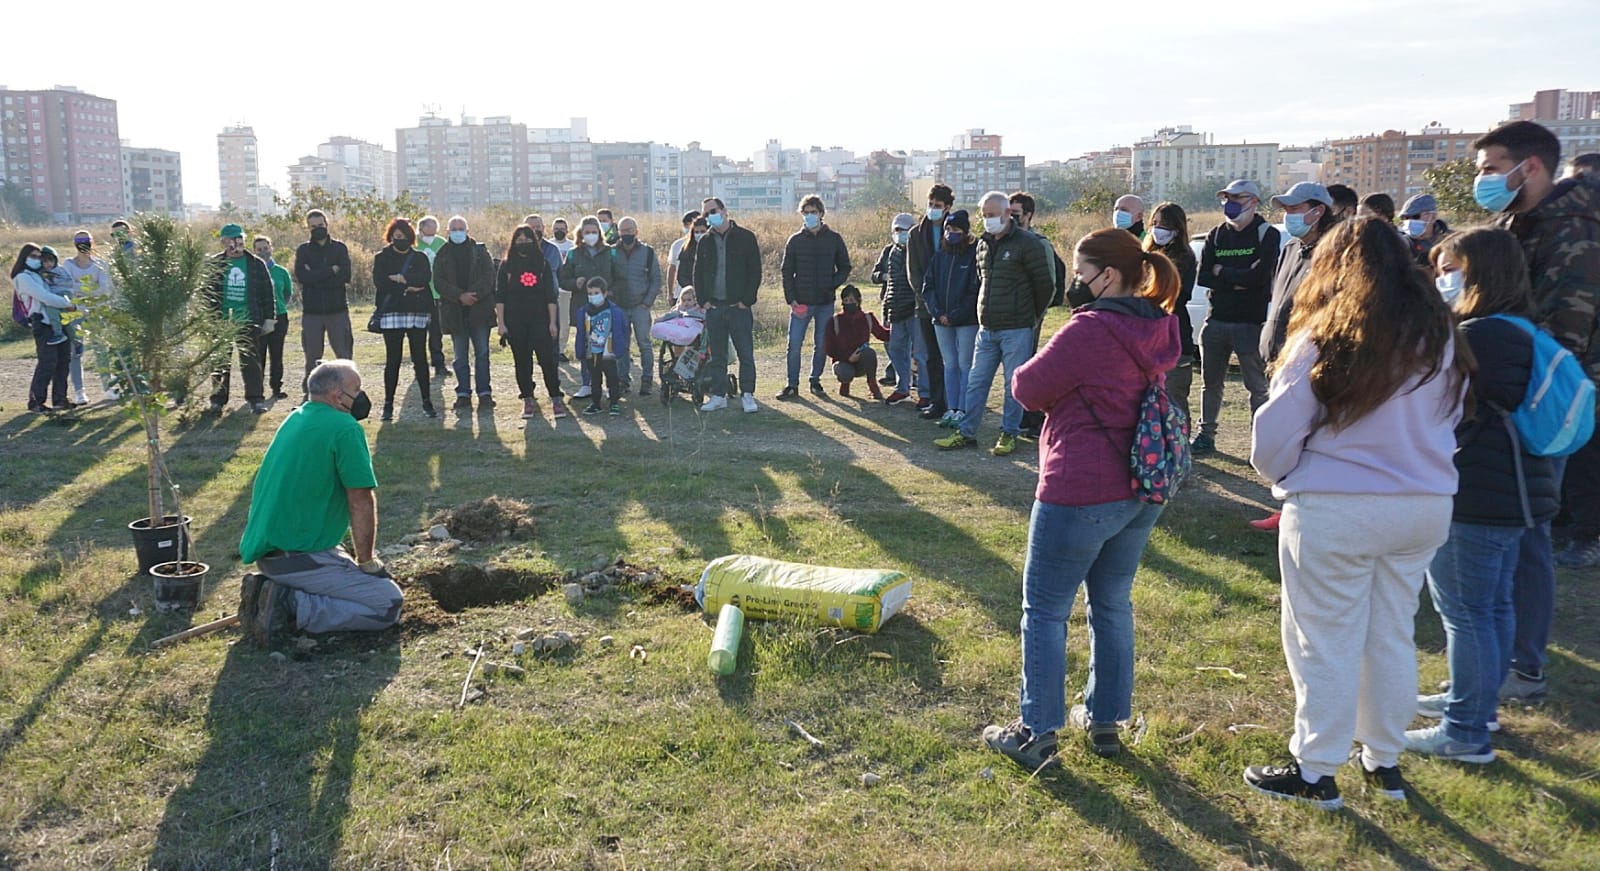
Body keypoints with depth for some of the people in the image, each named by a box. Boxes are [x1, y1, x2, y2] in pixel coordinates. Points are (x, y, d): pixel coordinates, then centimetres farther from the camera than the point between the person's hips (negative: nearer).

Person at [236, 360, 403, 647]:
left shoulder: (294, 419, 15)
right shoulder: (345, 428, -13)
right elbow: (362, 502, -13)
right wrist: (367, 562, -1)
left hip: (263, 548, 9)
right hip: (297, 556, -9)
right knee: (388, 604, -8)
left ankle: (270, 588, 8)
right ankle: (293, 606, -14)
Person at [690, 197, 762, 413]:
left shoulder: (745, 238, -1)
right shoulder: (705, 242, 11)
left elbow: (755, 271, -3)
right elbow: (698, 274, 15)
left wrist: (747, 300, -9)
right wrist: (703, 300, 4)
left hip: (739, 307, -3)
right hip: (714, 307, 4)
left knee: (746, 353, -2)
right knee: (717, 356, 8)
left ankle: (747, 394, 7)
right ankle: (718, 395, 15)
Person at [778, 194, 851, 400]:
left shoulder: (834, 239, 3)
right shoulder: (795, 240, 3)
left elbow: (845, 267, 9)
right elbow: (786, 271, 4)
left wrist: (832, 285, -8)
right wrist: (791, 299, -6)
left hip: (825, 302, 1)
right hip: (801, 302, 0)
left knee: (821, 345, 8)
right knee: (794, 345, -5)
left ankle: (815, 381, 22)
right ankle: (792, 385, 1)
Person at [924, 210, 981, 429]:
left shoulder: (974, 254, -6)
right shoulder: (940, 255, 11)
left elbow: (975, 290, -11)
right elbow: (928, 285, 10)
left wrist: (956, 315, -13)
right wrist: (937, 312, -4)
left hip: (967, 321, -5)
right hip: (941, 321, 6)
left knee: (965, 366, -1)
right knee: (949, 365, 10)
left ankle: (963, 411, 3)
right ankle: (951, 409, 16)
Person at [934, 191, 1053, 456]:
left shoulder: (1027, 244, -8)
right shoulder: (983, 245, 12)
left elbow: (1045, 285, -4)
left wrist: (1031, 316, 6)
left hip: (1016, 330, -6)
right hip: (986, 328, 6)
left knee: (1014, 384, 2)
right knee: (976, 382, 8)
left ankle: (1009, 434, 12)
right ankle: (966, 433, 14)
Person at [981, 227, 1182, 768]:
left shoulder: (1090, 330, -20)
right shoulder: (1159, 328, 6)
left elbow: (1028, 390, -12)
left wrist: (1045, 365, 5)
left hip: (1080, 494, -8)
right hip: (1141, 491, 8)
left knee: (1044, 610, 4)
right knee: (1113, 605, 18)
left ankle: (1036, 733, 10)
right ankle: (1105, 721, 28)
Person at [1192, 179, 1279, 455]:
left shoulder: (1267, 234, -3)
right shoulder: (1216, 235, 11)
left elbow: (1260, 277, -17)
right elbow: (1203, 277, -1)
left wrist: (1222, 272, -7)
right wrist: (1239, 279, -11)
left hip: (1250, 323, -5)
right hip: (1216, 321, 5)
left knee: (1258, 386, 0)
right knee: (1211, 383, 13)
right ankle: (1206, 435, 24)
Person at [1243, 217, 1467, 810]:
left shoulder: (1326, 339, -13)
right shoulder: (1441, 337, 4)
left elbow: (1274, 434, -10)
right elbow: (1449, 421, 16)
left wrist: (1285, 478, 9)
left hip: (1334, 512, -5)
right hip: (1426, 509, 6)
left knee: (1326, 644, 6)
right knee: (1392, 636, 17)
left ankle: (1315, 773, 16)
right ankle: (1384, 761, 30)